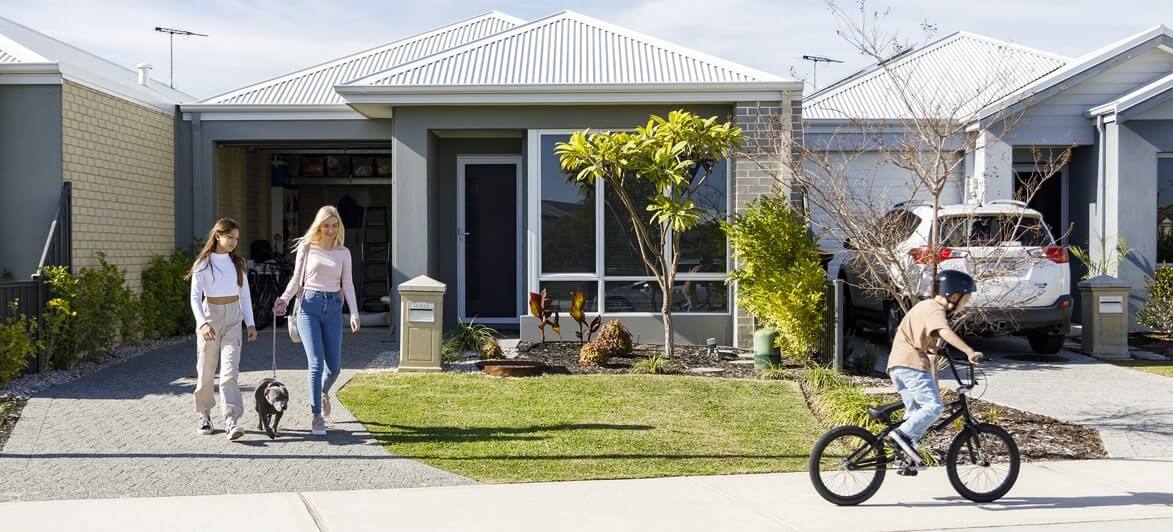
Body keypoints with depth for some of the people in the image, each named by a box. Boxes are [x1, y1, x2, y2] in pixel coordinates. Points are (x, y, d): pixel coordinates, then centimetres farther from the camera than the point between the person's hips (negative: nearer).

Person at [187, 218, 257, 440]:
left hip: (233, 318, 2)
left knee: (230, 371, -11)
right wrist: (203, 323, -24)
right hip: (210, 316, -2)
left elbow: (244, 294, 14)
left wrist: (250, 323, 9)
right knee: (206, 370, 6)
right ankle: (204, 415, 26)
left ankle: (232, 422, -19)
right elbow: (195, 297, -10)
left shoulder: (237, 262, 9)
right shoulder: (203, 264, -3)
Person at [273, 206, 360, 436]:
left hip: (333, 308, 2)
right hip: (309, 306, -2)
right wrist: (284, 299, -8)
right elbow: (296, 279, 9)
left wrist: (354, 313, -5)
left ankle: (323, 392, 38)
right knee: (316, 362, -13)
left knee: (334, 366, 2)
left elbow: (347, 285, 7)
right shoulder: (306, 248, 4)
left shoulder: (343, 253, 8)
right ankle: (317, 417, -7)